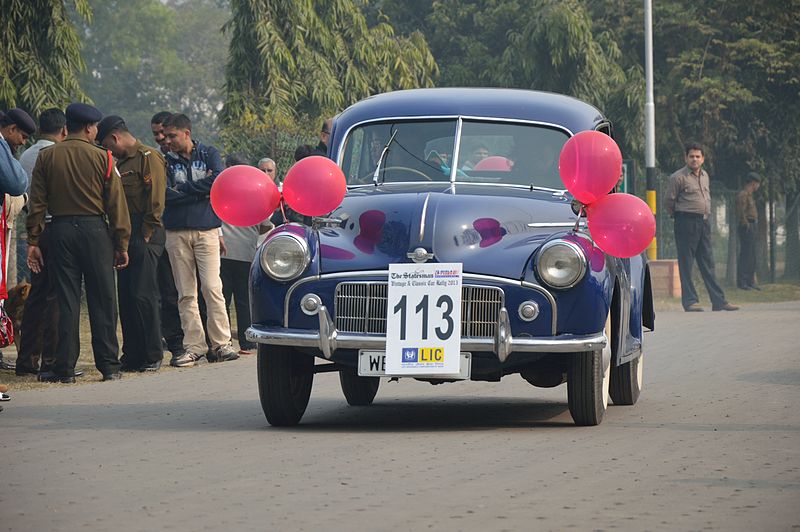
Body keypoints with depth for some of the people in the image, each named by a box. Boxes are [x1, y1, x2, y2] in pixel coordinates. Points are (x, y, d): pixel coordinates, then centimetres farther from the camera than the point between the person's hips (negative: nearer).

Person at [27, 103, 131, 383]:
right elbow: (116, 203, -3)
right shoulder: (102, 157, -2)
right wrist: (122, 244, 1)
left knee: (66, 300, 5)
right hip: (95, 230, -2)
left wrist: (33, 241, 4)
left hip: (60, 230, 2)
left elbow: (37, 202, 1)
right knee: (102, 300, 4)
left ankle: (65, 368, 2)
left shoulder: (46, 157, 4)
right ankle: (109, 365, 6)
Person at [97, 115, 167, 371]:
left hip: (144, 237, -9)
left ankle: (152, 357, -4)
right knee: (126, 296, 8)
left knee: (143, 296, -9)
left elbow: (156, 200, -13)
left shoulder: (148, 158, -7)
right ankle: (131, 355, 13)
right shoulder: (121, 162, 21)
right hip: (125, 237, 9)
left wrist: (146, 235, -15)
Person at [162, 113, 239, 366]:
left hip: (206, 230, -2)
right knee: (186, 294, 0)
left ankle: (221, 343, -5)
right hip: (176, 233, 2)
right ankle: (194, 348, 2)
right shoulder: (166, 161, 9)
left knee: (212, 287, -10)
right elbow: (166, 195, -4)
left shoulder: (209, 154, 7)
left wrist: (183, 189, -5)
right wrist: (200, 190, -6)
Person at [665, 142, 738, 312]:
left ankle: (718, 301, 6)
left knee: (707, 263, 7)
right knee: (686, 263, -4)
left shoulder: (705, 176, 14)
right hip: (686, 222, -7)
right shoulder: (678, 177, -8)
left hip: (703, 222, 7)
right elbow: (668, 202, -3)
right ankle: (690, 301, -1)